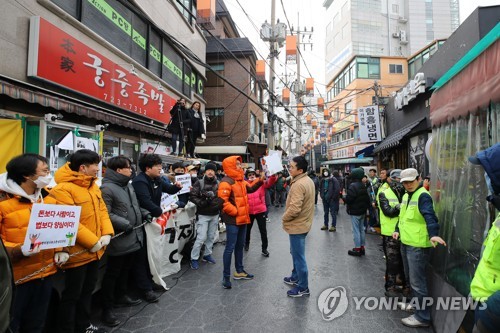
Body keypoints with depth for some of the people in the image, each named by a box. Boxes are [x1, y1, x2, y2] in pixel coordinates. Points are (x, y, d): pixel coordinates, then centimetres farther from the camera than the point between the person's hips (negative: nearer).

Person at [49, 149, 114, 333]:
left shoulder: (93, 186, 8)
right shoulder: (63, 189, -20)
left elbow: (102, 210, 8)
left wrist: (107, 234, -6)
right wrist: (92, 242, -21)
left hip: (94, 251, 9)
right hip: (78, 252, -8)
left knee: (87, 290, 23)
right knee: (72, 295, 8)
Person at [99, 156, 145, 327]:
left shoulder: (128, 186, 13)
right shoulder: (107, 188, -17)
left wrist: (144, 213, 10)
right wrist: (122, 223, -27)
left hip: (134, 237, 9)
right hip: (120, 240, -9)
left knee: (125, 270, 23)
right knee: (113, 273, 5)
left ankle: (122, 296, 41)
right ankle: (107, 308, 18)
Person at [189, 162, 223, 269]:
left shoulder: (218, 184, 1)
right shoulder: (199, 183, -6)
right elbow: (192, 196, -9)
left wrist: (218, 205, -13)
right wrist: (202, 203, -20)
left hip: (215, 215, 4)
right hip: (203, 215, -4)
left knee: (211, 236, 14)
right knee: (201, 238, -5)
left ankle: (207, 255, 31)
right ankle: (194, 258, 9)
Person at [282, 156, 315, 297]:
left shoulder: (299, 184, -26)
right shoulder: (308, 180, 7)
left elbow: (294, 209, -30)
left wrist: (284, 218, -14)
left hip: (297, 225, -10)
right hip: (303, 222, 10)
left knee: (299, 256, 3)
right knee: (296, 253, 24)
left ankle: (303, 287, 16)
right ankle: (296, 277, 40)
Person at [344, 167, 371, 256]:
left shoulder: (353, 186, -20)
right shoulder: (363, 186, 8)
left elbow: (349, 199, -23)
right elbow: (367, 198, 13)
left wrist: (344, 198, -3)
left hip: (355, 212, -9)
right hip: (362, 211, 9)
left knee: (356, 230, -1)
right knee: (361, 229, 16)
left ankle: (357, 249, 5)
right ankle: (362, 247, 25)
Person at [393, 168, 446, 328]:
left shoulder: (423, 196, -16)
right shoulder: (406, 196, 12)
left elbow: (429, 216, -32)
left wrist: (433, 234, -45)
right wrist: (398, 230, 16)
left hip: (418, 245, -9)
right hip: (406, 242, 10)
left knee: (417, 280, -2)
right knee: (410, 277, 22)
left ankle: (423, 316, 11)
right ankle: (417, 303, 41)